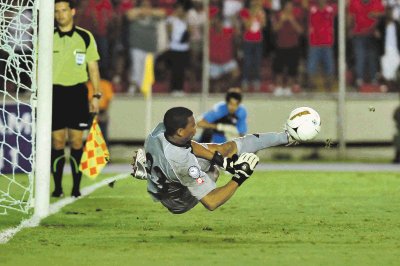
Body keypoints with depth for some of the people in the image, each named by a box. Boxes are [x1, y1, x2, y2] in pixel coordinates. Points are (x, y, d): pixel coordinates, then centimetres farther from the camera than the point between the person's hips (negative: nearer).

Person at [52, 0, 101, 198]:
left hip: (77, 92, 0)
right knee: (57, 141, -2)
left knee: (76, 141, -2)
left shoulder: (85, 37, 6)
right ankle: (57, 187, 5)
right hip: (55, 92, 0)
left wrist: (96, 95, 1)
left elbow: (93, 68, 8)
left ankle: (76, 187, 4)